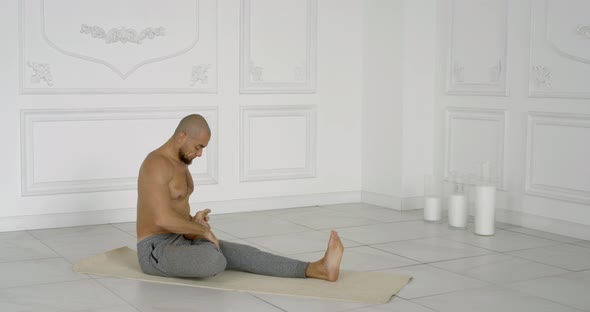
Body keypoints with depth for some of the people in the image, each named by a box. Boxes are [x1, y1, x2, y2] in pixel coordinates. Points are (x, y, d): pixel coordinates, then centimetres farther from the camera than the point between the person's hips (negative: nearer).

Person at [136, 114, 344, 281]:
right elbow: (163, 219, -30)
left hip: (179, 241, 9)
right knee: (215, 262, -38)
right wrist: (203, 231, -16)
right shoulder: (157, 165, -21)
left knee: (243, 255, -7)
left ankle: (317, 269, -17)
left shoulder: (179, 163, 13)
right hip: (156, 252, -9)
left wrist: (194, 221, 2)